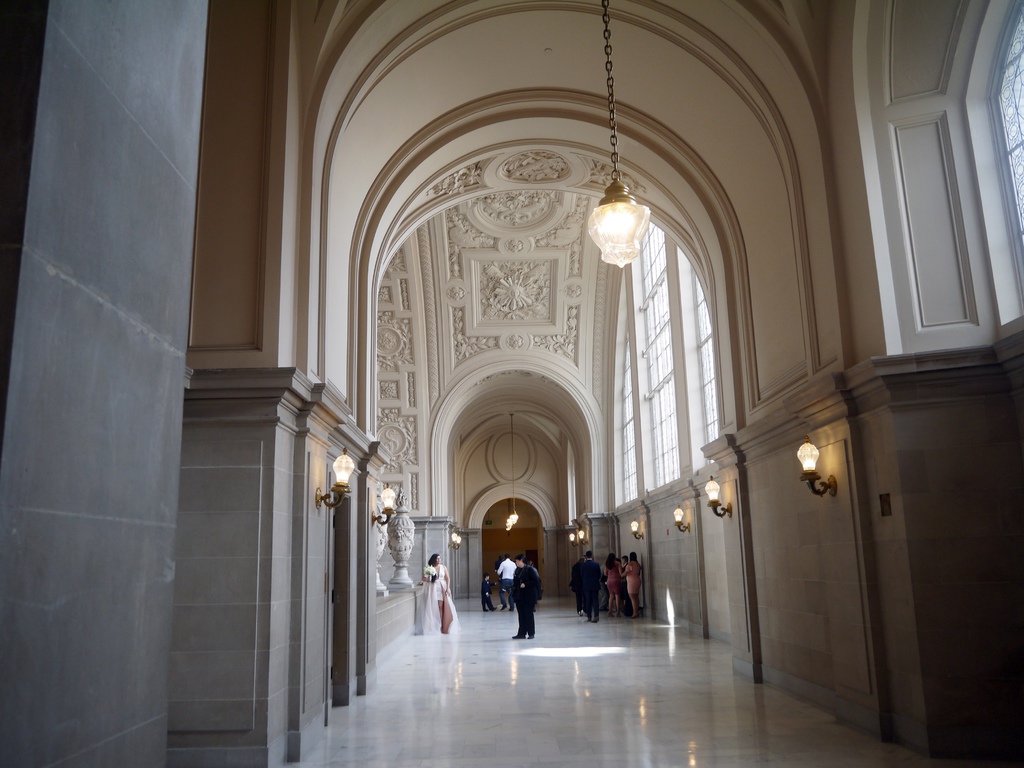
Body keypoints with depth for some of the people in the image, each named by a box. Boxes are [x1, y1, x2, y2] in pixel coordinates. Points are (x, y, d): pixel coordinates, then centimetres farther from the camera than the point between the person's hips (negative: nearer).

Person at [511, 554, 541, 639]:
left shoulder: (530, 569, -11)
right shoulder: (517, 570, 11)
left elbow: (536, 581, -14)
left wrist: (525, 584, -19)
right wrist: (514, 589, 2)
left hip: (529, 597, -6)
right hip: (519, 596, 7)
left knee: (529, 615, 1)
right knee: (521, 615, 8)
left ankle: (531, 633, 10)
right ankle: (521, 633, 13)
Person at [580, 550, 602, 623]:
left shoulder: (583, 565, -7)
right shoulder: (596, 565, -6)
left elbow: (581, 575, 2)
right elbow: (599, 575, 2)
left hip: (586, 585, 0)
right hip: (595, 585, 0)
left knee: (588, 601, 8)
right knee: (595, 600, 2)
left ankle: (589, 617, 10)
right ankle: (596, 615, -12)